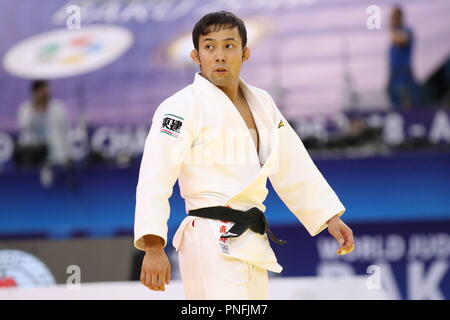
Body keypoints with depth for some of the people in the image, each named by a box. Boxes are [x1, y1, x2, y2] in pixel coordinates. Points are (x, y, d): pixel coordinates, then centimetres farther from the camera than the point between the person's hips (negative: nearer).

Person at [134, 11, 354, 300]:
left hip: (251, 243, 9)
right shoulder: (181, 108, -11)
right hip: (212, 242, -8)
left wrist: (331, 218, 17)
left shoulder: (261, 103, 13)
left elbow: (293, 167, 21)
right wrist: (154, 248, -27)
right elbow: (154, 179, -18)